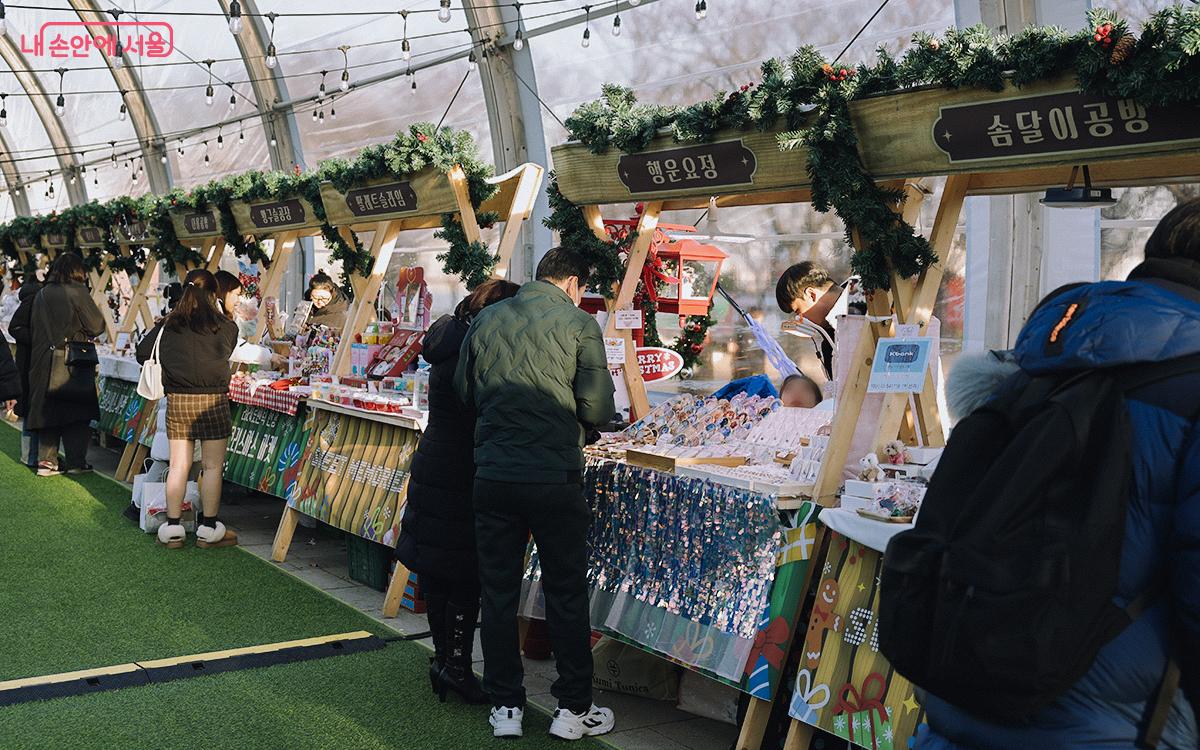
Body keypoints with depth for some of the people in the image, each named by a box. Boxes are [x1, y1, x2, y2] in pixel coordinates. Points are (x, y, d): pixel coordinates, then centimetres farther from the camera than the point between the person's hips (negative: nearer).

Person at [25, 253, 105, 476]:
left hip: (44, 362, 5)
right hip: (72, 363, -5)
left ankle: (46, 461, 9)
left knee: (48, 411, 10)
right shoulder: (77, 292, -9)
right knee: (77, 413, 3)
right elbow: (97, 325, -7)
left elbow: (33, 329, 12)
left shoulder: (42, 295, 8)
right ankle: (76, 462, 3)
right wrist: (82, 333, 13)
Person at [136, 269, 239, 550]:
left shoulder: (168, 325, 2)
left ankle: (173, 528, 12)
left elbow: (142, 353, 7)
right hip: (213, 401, -2)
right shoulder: (226, 328, -2)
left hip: (177, 401, 2)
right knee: (213, 466, 5)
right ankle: (208, 529, 10)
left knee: (178, 466, 8)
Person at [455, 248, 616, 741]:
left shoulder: (486, 319, 6)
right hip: (554, 474, -3)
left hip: (493, 473, 3)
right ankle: (573, 709, 16)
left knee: (498, 593, 13)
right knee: (566, 594, 9)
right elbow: (597, 407, -10)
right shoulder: (578, 323, -5)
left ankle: (505, 707, 20)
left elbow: (464, 391, 10)